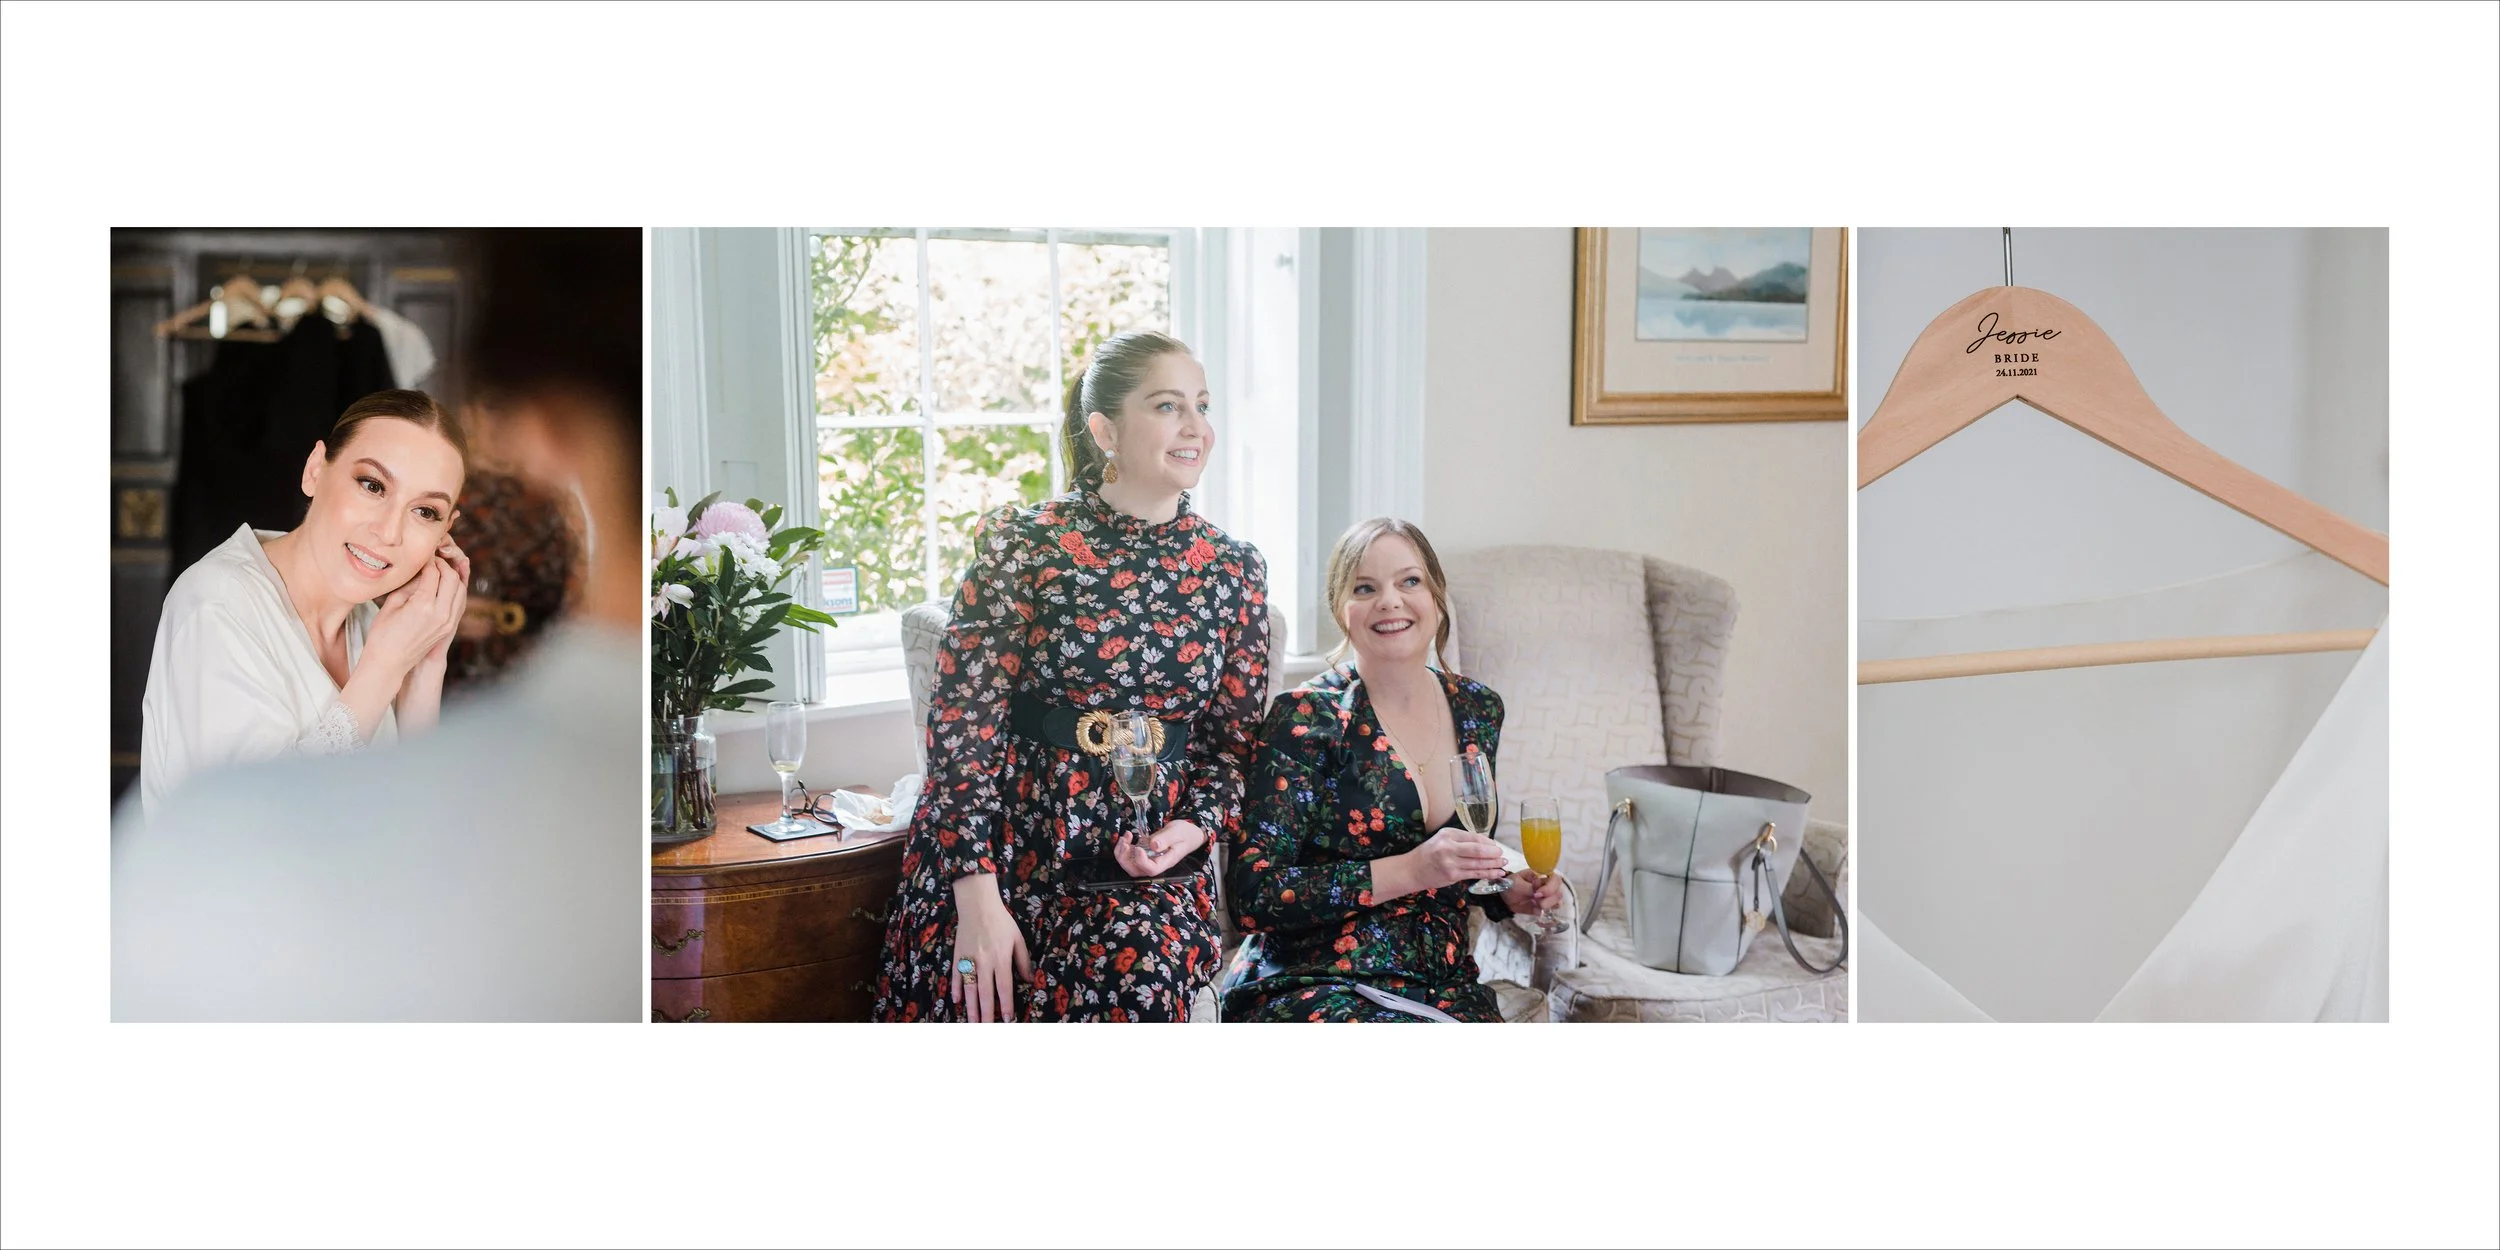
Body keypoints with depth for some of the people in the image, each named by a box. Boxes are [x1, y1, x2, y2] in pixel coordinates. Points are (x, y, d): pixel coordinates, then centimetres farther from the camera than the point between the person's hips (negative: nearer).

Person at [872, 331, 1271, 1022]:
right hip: (1004, 848, -2)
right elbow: (963, 714, -7)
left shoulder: (1234, 569, 8)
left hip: (1146, 865, 2)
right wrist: (978, 897, -14)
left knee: (1133, 977, -27)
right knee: (979, 1005, -24)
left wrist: (1194, 826, -7)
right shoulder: (1021, 542, -3)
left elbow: (1235, 736, 13)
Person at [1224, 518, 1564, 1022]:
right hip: (1317, 990, -5)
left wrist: (1509, 891, 3)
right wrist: (1410, 870, -21)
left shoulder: (1478, 709, 8)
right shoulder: (1308, 716, -9)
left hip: (1445, 986, 6)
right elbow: (1252, 896, -14)